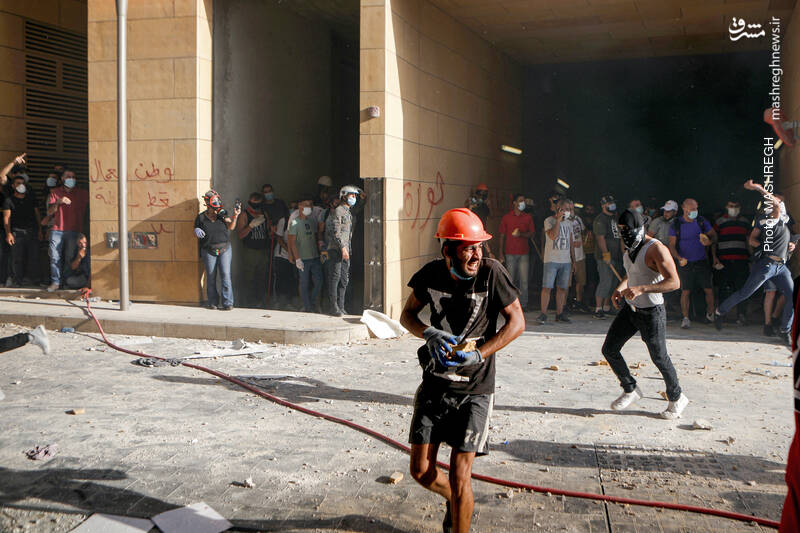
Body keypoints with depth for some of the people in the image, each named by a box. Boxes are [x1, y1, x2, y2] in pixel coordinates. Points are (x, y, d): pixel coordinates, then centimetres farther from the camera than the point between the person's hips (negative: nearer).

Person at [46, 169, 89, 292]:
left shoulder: (82, 193, 11)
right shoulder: (55, 192, 12)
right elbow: (49, 212, 7)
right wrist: (58, 202, -9)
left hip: (74, 231, 0)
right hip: (57, 230, 0)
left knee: (71, 257, -1)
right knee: (55, 257, -5)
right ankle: (55, 282, 0)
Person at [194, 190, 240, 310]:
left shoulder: (222, 214, 2)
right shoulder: (201, 218, 0)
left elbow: (231, 227, -7)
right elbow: (196, 231, 10)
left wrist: (235, 216, -22)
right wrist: (197, 231, -14)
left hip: (225, 249, 0)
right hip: (209, 251, 0)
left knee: (225, 275, -8)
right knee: (211, 277, 4)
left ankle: (227, 303, -4)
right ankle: (213, 302, 18)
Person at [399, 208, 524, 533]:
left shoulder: (491, 272, -14)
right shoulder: (432, 274, -6)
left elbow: (517, 322, -7)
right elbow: (407, 315, 7)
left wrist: (479, 355, -19)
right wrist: (429, 333, -15)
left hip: (474, 388, -3)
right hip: (434, 384, 4)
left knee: (459, 475, -6)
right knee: (421, 471, 9)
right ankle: (455, 501, 41)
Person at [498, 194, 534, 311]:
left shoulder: (527, 217, 9)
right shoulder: (506, 217, 5)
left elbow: (531, 234, 8)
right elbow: (502, 236, 6)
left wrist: (521, 234, -12)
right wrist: (500, 253, 0)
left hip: (524, 253, 1)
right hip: (510, 253, -1)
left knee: (524, 280, -2)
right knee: (510, 279, 0)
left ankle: (523, 304, 5)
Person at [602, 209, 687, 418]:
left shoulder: (656, 249, -20)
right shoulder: (630, 248, 6)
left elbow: (673, 282, -26)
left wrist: (641, 289, -35)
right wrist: (619, 289, 5)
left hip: (651, 312, -8)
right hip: (630, 307, 8)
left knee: (659, 357, 3)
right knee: (609, 349, 5)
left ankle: (676, 398, 25)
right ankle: (630, 390, 24)